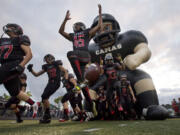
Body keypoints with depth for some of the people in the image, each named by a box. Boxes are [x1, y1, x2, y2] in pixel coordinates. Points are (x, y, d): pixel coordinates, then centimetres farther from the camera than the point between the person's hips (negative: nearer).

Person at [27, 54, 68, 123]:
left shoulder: (56, 64, 3)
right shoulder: (46, 67, 17)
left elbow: (65, 71, 2)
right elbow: (36, 74, 19)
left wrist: (66, 80, -14)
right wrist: (31, 70, 3)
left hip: (56, 82, -6)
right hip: (50, 83, 7)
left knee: (44, 96, -19)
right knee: (44, 98, 0)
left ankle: (47, 116, -9)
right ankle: (46, 117, 12)